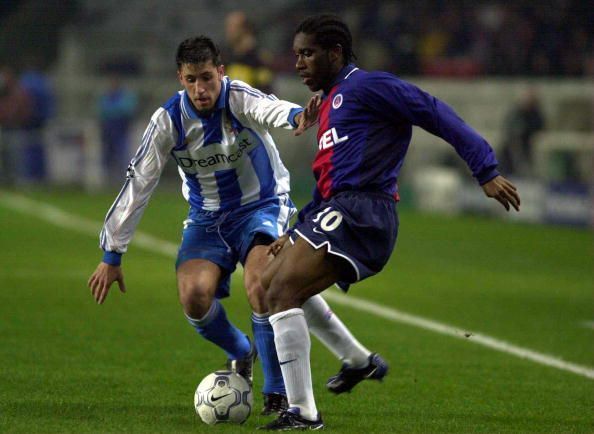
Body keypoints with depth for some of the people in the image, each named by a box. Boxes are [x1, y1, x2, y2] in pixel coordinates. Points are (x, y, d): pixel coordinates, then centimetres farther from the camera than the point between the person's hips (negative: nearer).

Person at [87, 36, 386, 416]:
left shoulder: (238, 98, -20)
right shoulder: (169, 120, -12)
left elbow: (268, 108, -44)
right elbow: (138, 184, -8)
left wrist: (295, 117, -70)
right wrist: (112, 255, -6)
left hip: (262, 208, -3)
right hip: (207, 220, 3)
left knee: (260, 287, -27)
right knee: (194, 296, -20)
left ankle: (277, 392, -10)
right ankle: (241, 352, 14)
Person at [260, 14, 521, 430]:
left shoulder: (365, 86, -6)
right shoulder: (330, 102, 24)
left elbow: (437, 114, -12)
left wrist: (487, 171, -19)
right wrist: (296, 233, 29)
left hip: (360, 210, -11)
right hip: (335, 209, 11)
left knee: (283, 292, -19)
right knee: (272, 283, 23)